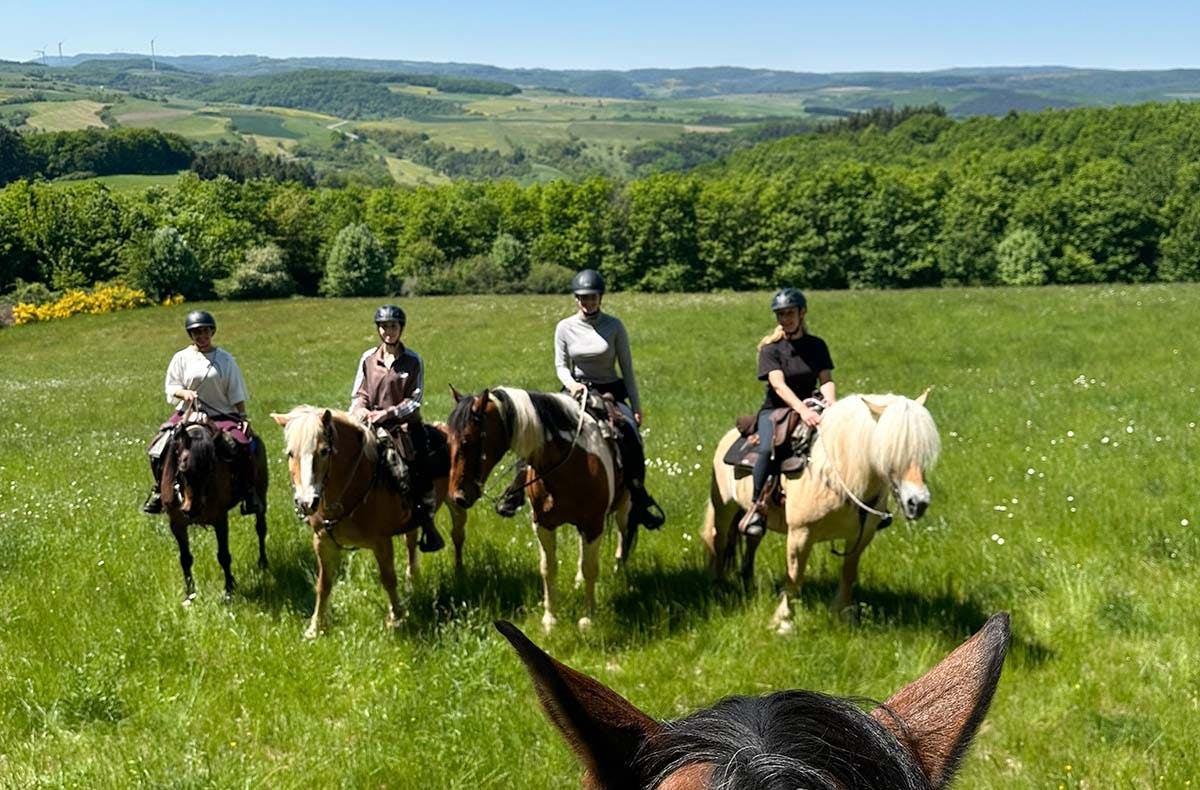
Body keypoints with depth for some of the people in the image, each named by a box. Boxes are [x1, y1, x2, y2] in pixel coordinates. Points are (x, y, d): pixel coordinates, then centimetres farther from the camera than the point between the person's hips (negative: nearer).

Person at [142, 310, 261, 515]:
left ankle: (249, 491, -9)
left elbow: (236, 394, 6)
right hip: (188, 414, 1)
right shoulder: (181, 358, 4)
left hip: (222, 415, -1)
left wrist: (243, 418, -3)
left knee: (243, 444, -26)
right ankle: (159, 489, 6)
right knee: (159, 448, -17)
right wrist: (184, 392, -16)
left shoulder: (225, 359, 4)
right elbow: (171, 386, 5)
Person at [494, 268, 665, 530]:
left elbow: (627, 368, -1)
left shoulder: (614, 326, -4)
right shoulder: (565, 327, 0)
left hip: (610, 391, -2)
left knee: (631, 434, -27)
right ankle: (520, 483, -6)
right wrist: (571, 383, -19)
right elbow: (560, 365, 4)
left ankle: (638, 496, -13)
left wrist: (636, 407, -3)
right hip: (577, 389, 2)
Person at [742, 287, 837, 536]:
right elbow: (778, 385, -18)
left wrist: (830, 404, -26)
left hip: (809, 410, 4)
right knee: (769, 448, -35)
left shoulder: (817, 346, 9)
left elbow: (826, 380, -2)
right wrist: (802, 410, -36)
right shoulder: (771, 349, -3)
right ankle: (758, 507, -24)